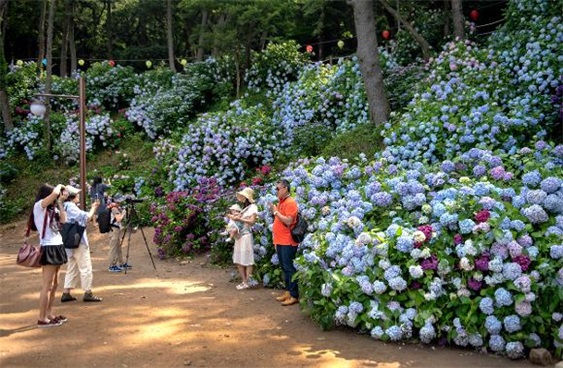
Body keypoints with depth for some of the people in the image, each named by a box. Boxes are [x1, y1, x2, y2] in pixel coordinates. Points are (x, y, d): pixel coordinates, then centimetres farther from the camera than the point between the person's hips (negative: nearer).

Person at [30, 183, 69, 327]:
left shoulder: (51, 209, 14)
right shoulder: (39, 206, -10)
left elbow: (63, 220, 6)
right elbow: (54, 193, -25)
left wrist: (61, 201, 8)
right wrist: (59, 186, -4)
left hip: (56, 247, 9)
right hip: (48, 249, -9)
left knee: (54, 284, 13)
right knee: (47, 286, -6)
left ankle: (49, 314, 22)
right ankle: (42, 319, 0)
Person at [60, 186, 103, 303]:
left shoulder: (65, 207, 14)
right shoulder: (71, 206, -15)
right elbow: (86, 217, -18)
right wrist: (93, 208, -6)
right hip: (78, 241, -10)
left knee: (72, 268, 13)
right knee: (86, 268, -3)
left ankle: (66, 293, 13)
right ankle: (88, 293, 1)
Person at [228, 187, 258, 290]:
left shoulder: (253, 207, -3)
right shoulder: (244, 208, 21)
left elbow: (252, 221, -13)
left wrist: (239, 219, -17)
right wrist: (233, 217, 1)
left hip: (246, 236, -8)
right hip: (239, 235, 8)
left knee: (247, 260, -6)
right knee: (238, 260, 5)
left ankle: (247, 282, -2)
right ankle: (244, 281, 9)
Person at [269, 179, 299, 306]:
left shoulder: (290, 203, -12)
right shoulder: (281, 202, 14)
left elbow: (288, 221, -22)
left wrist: (275, 211, -17)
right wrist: (276, 239, 16)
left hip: (287, 242, -9)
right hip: (280, 241, 9)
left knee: (289, 268, -6)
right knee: (284, 268, 13)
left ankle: (294, 296, -1)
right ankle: (288, 292, 21)